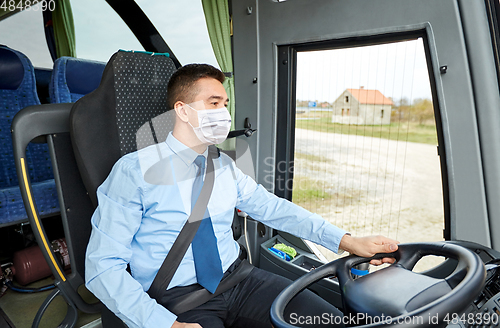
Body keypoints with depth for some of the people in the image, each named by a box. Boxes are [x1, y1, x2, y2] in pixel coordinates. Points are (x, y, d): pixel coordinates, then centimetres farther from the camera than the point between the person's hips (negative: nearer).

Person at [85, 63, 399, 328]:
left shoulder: (225, 166, 9)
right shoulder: (135, 170, -9)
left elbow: (272, 207, 9)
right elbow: (103, 266, -11)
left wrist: (347, 240, 0)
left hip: (238, 278, 5)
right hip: (177, 298, -4)